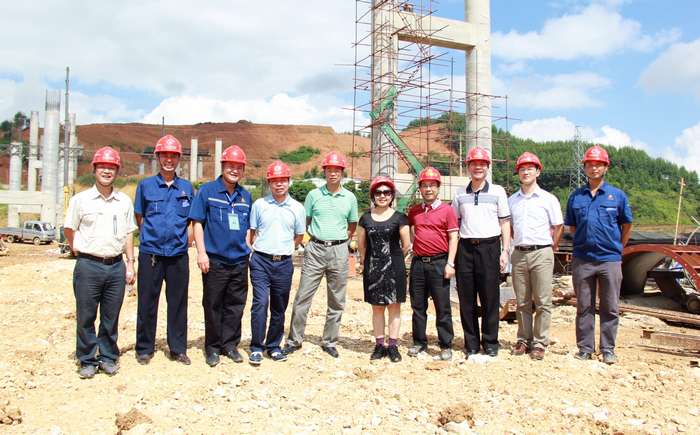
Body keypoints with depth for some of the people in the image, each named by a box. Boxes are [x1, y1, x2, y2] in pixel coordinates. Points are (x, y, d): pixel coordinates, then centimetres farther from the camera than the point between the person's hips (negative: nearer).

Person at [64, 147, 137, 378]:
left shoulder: (125, 202, 9)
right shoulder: (80, 200, 2)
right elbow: (69, 229, 10)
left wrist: (130, 262, 8)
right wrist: (79, 251, 6)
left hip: (116, 266, 2)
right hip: (88, 265, -2)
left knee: (111, 316, 8)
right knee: (85, 316, 4)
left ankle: (108, 357, 22)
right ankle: (87, 360, 18)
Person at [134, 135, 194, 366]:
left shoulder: (186, 187, 9)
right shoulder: (146, 185, 6)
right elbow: (139, 218, 12)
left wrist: (185, 239, 7)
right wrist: (149, 237, 6)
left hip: (178, 254, 1)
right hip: (150, 252, -1)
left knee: (178, 302, 6)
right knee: (147, 302, 4)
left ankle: (178, 348, 18)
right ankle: (144, 348, 18)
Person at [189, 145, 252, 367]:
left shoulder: (246, 196, 11)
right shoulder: (207, 191, -2)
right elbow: (197, 222, -3)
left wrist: (247, 251, 11)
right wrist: (201, 252, -10)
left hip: (239, 261, 4)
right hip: (215, 260, -3)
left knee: (235, 305, 9)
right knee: (213, 306, 5)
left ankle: (230, 344, 23)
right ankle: (212, 347, 19)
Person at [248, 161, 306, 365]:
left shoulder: (297, 208, 5)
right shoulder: (259, 205, 5)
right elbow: (252, 232, 12)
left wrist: (283, 250, 8)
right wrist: (263, 249, 3)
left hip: (284, 264, 1)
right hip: (261, 261, -1)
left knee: (279, 308, 8)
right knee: (260, 303, -11)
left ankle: (273, 346, 23)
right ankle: (256, 347, 2)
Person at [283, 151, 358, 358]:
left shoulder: (350, 198, 7)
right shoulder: (314, 195, 5)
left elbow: (352, 227, 14)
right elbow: (305, 223, 11)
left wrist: (337, 240, 5)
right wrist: (318, 238, 2)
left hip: (339, 251, 1)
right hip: (315, 250, -1)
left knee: (336, 301, 6)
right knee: (303, 297, -1)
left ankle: (329, 342, 19)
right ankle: (294, 340, 12)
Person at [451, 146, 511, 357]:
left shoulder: (498, 191, 7)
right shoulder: (459, 194, 12)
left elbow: (505, 223, 6)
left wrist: (505, 251, -2)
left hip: (489, 247, -2)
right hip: (465, 247, 2)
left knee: (490, 297, 1)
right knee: (466, 298, 4)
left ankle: (490, 342, 14)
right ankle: (471, 343, 15)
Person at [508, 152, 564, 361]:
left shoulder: (548, 199, 2)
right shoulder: (511, 201, 11)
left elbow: (558, 227, 6)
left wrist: (549, 250, 4)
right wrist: (518, 244, 10)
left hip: (541, 253, -3)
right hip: (519, 255, 3)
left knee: (543, 302, -1)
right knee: (522, 302, 8)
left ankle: (540, 344, 6)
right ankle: (524, 341, 17)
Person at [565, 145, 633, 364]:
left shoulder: (617, 195, 3)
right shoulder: (576, 197, 6)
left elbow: (627, 225, 12)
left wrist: (616, 248, 13)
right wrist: (583, 244, 12)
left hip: (610, 259, -1)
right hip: (582, 260, 1)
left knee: (610, 308, 5)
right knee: (584, 307, 7)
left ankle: (608, 349, 16)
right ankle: (585, 348, 17)